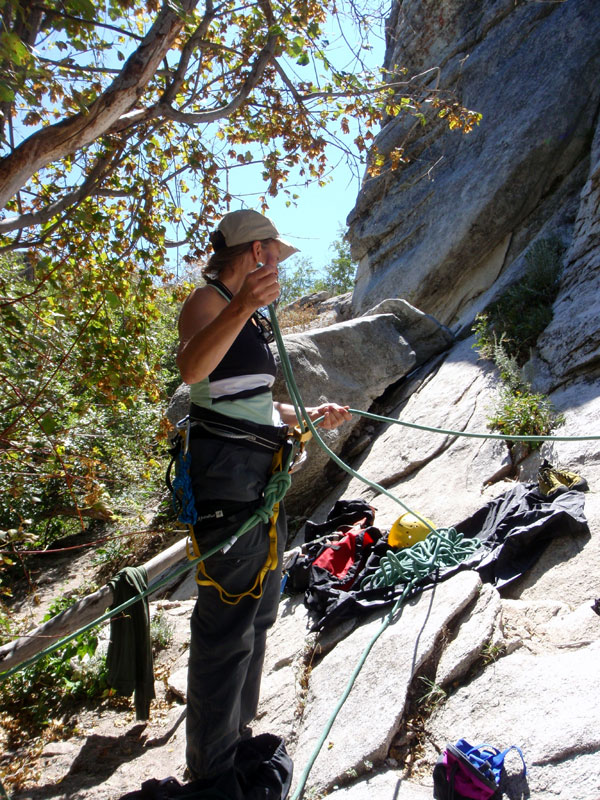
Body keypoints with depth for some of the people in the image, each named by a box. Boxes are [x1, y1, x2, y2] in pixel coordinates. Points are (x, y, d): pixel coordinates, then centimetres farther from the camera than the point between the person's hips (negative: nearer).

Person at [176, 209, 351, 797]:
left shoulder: (248, 315, 20)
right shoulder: (207, 301, -9)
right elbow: (191, 369, -31)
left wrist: (311, 416, 13)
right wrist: (240, 308, -44)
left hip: (260, 474, 10)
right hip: (226, 474, -10)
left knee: (258, 610, 18)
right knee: (227, 623, -3)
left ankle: (238, 740, 37)